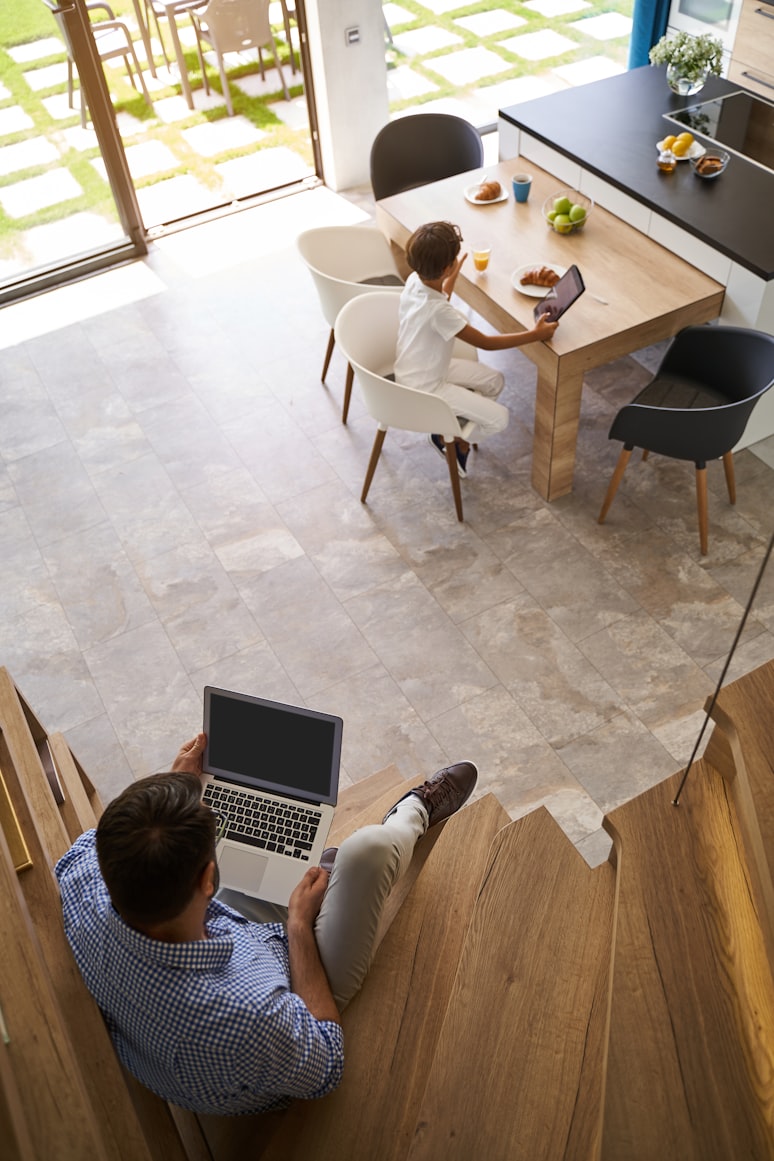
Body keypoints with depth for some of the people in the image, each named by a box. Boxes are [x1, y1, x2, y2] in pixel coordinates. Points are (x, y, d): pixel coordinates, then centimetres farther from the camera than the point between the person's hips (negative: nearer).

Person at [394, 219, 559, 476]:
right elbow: (485, 342, -26)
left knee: (494, 381, 14)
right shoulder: (437, 311, -35)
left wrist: (454, 275, 31)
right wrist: (534, 335, -22)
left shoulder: (414, 280, -10)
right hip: (424, 387, -9)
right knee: (499, 419, -10)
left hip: (428, 368, 9)